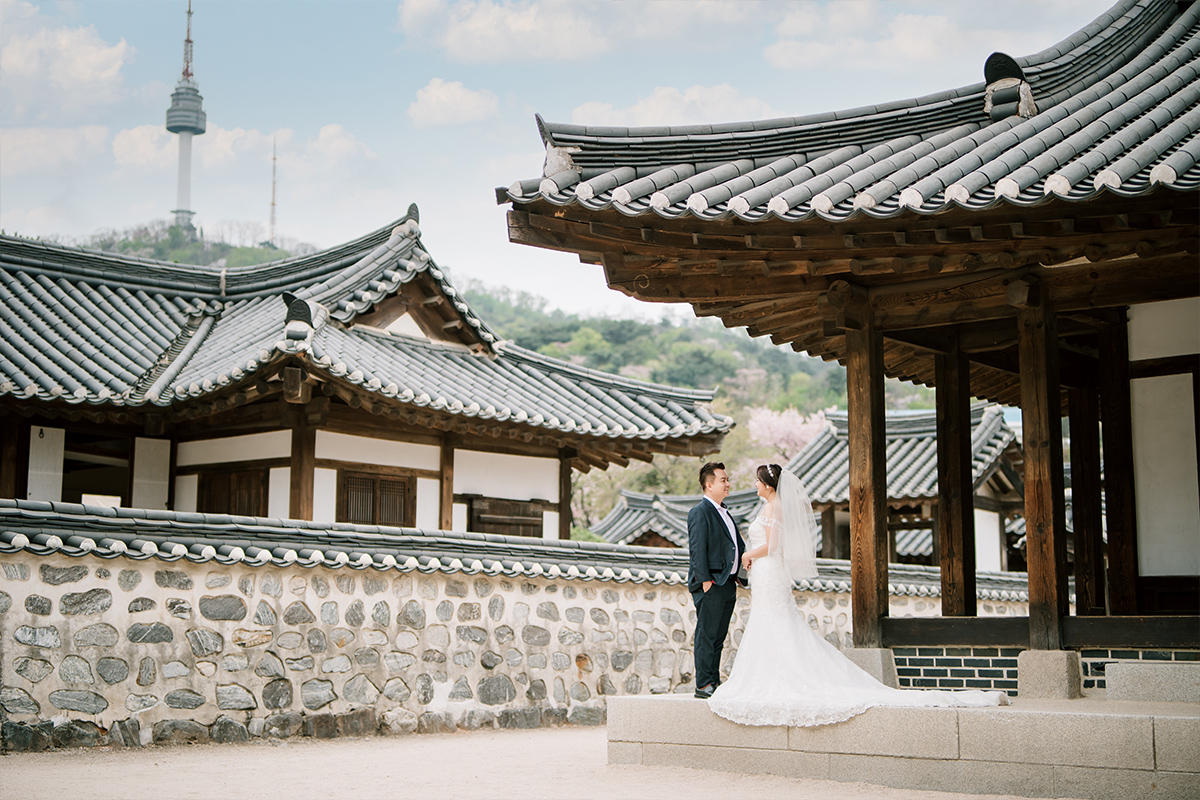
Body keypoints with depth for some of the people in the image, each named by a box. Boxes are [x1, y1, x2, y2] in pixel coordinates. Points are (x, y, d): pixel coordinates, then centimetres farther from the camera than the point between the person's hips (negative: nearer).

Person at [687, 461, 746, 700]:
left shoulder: (724, 512, 19)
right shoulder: (700, 512, -9)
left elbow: (737, 546, 20)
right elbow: (697, 550, -15)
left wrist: (735, 578, 8)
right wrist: (705, 580, -19)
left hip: (727, 583, 9)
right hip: (711, 584, -9)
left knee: (719, 636, 11)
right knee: (706, 634, -5)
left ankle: (714, 682, 17)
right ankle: (703, 685, -2)